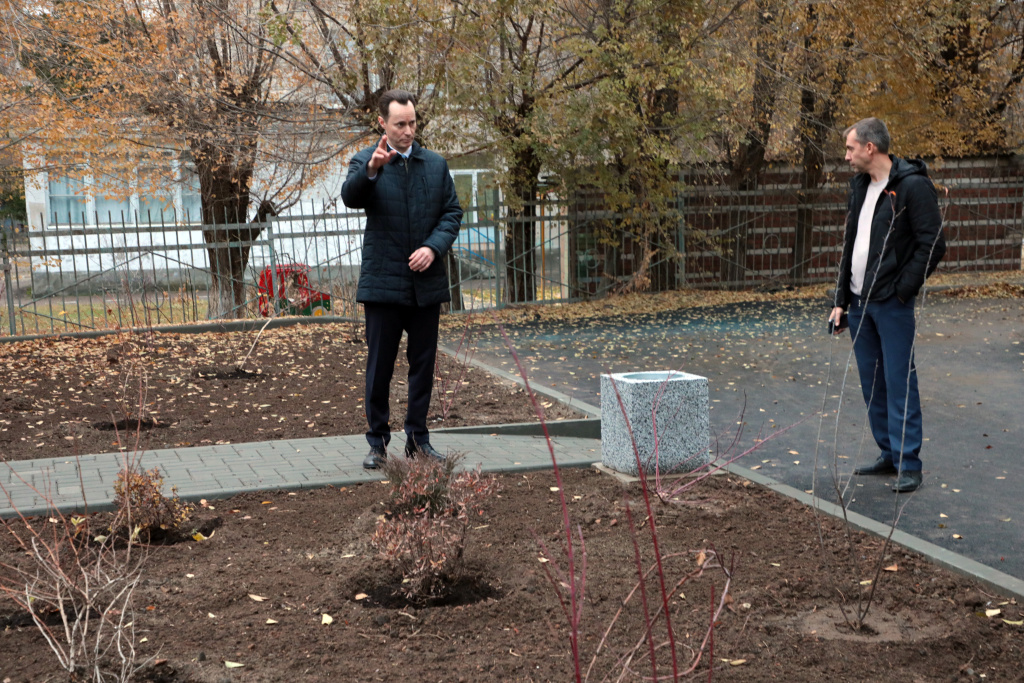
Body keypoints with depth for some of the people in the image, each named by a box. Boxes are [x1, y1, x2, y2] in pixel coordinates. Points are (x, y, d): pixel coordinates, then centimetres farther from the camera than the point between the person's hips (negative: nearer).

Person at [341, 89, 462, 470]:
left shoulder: (436, 164, 10)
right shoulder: (366, 162, -1)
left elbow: (452, 212, 8)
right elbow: (350, 197, -20)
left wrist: (433, 247, -9)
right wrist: (371, 169, -40)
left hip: (427, 282, 4)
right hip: (383, 281, -3)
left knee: (424, 363, 9)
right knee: (380, 366, 3)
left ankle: (418, 438, 21)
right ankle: (378, 442, 13)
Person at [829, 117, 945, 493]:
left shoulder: (913, 185, -12)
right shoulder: (859, 186, 13)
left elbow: (932, 245, -14)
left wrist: (901, 291, -14)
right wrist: (841, 301, 14)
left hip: (892, 305, -8)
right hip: (860, 302, 8)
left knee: (899, 381, -5)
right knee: (872, 381, 12)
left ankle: (908, 464, 1)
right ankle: (889, 455, 23)